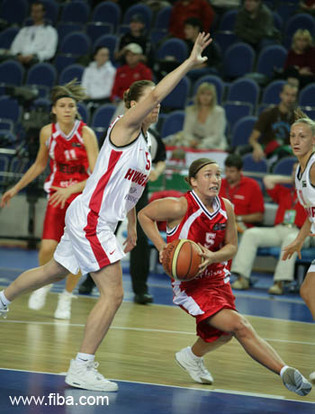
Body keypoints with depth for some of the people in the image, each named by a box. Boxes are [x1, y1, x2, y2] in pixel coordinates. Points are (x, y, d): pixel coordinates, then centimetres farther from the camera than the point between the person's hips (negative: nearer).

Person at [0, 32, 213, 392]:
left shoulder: (144, 142, 14)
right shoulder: (124, 127, -12)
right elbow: (155, 92, -28)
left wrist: (132, 225, 24)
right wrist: (189, 63, -27)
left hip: (97, 222, 10)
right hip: (90, 218, -10)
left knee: (53, 272, 27)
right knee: (113, 293, -14)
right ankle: (81, 369, -11)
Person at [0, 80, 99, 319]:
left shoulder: (86, 133, -14)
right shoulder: (48, 132, -3)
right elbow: (39, 165, 15)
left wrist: (72, 189, -31)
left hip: (83, 195, -2)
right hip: (57, 194, 2)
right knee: (48, 247, -14)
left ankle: (67, 298, 16)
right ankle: (44, 283, 16)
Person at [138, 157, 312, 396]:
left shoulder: (226, 208, -3)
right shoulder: (181, 206, -19)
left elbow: (232, 247, 5)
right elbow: (144, 215, -5)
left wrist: (213, 257, -17)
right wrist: (162, 247, -15)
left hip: (216, 277, 7)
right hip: (189, 282, -7)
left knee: (222, 334, 23)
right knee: (239, 326, -21)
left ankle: (192, 357, 53)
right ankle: (285, 372, -25)